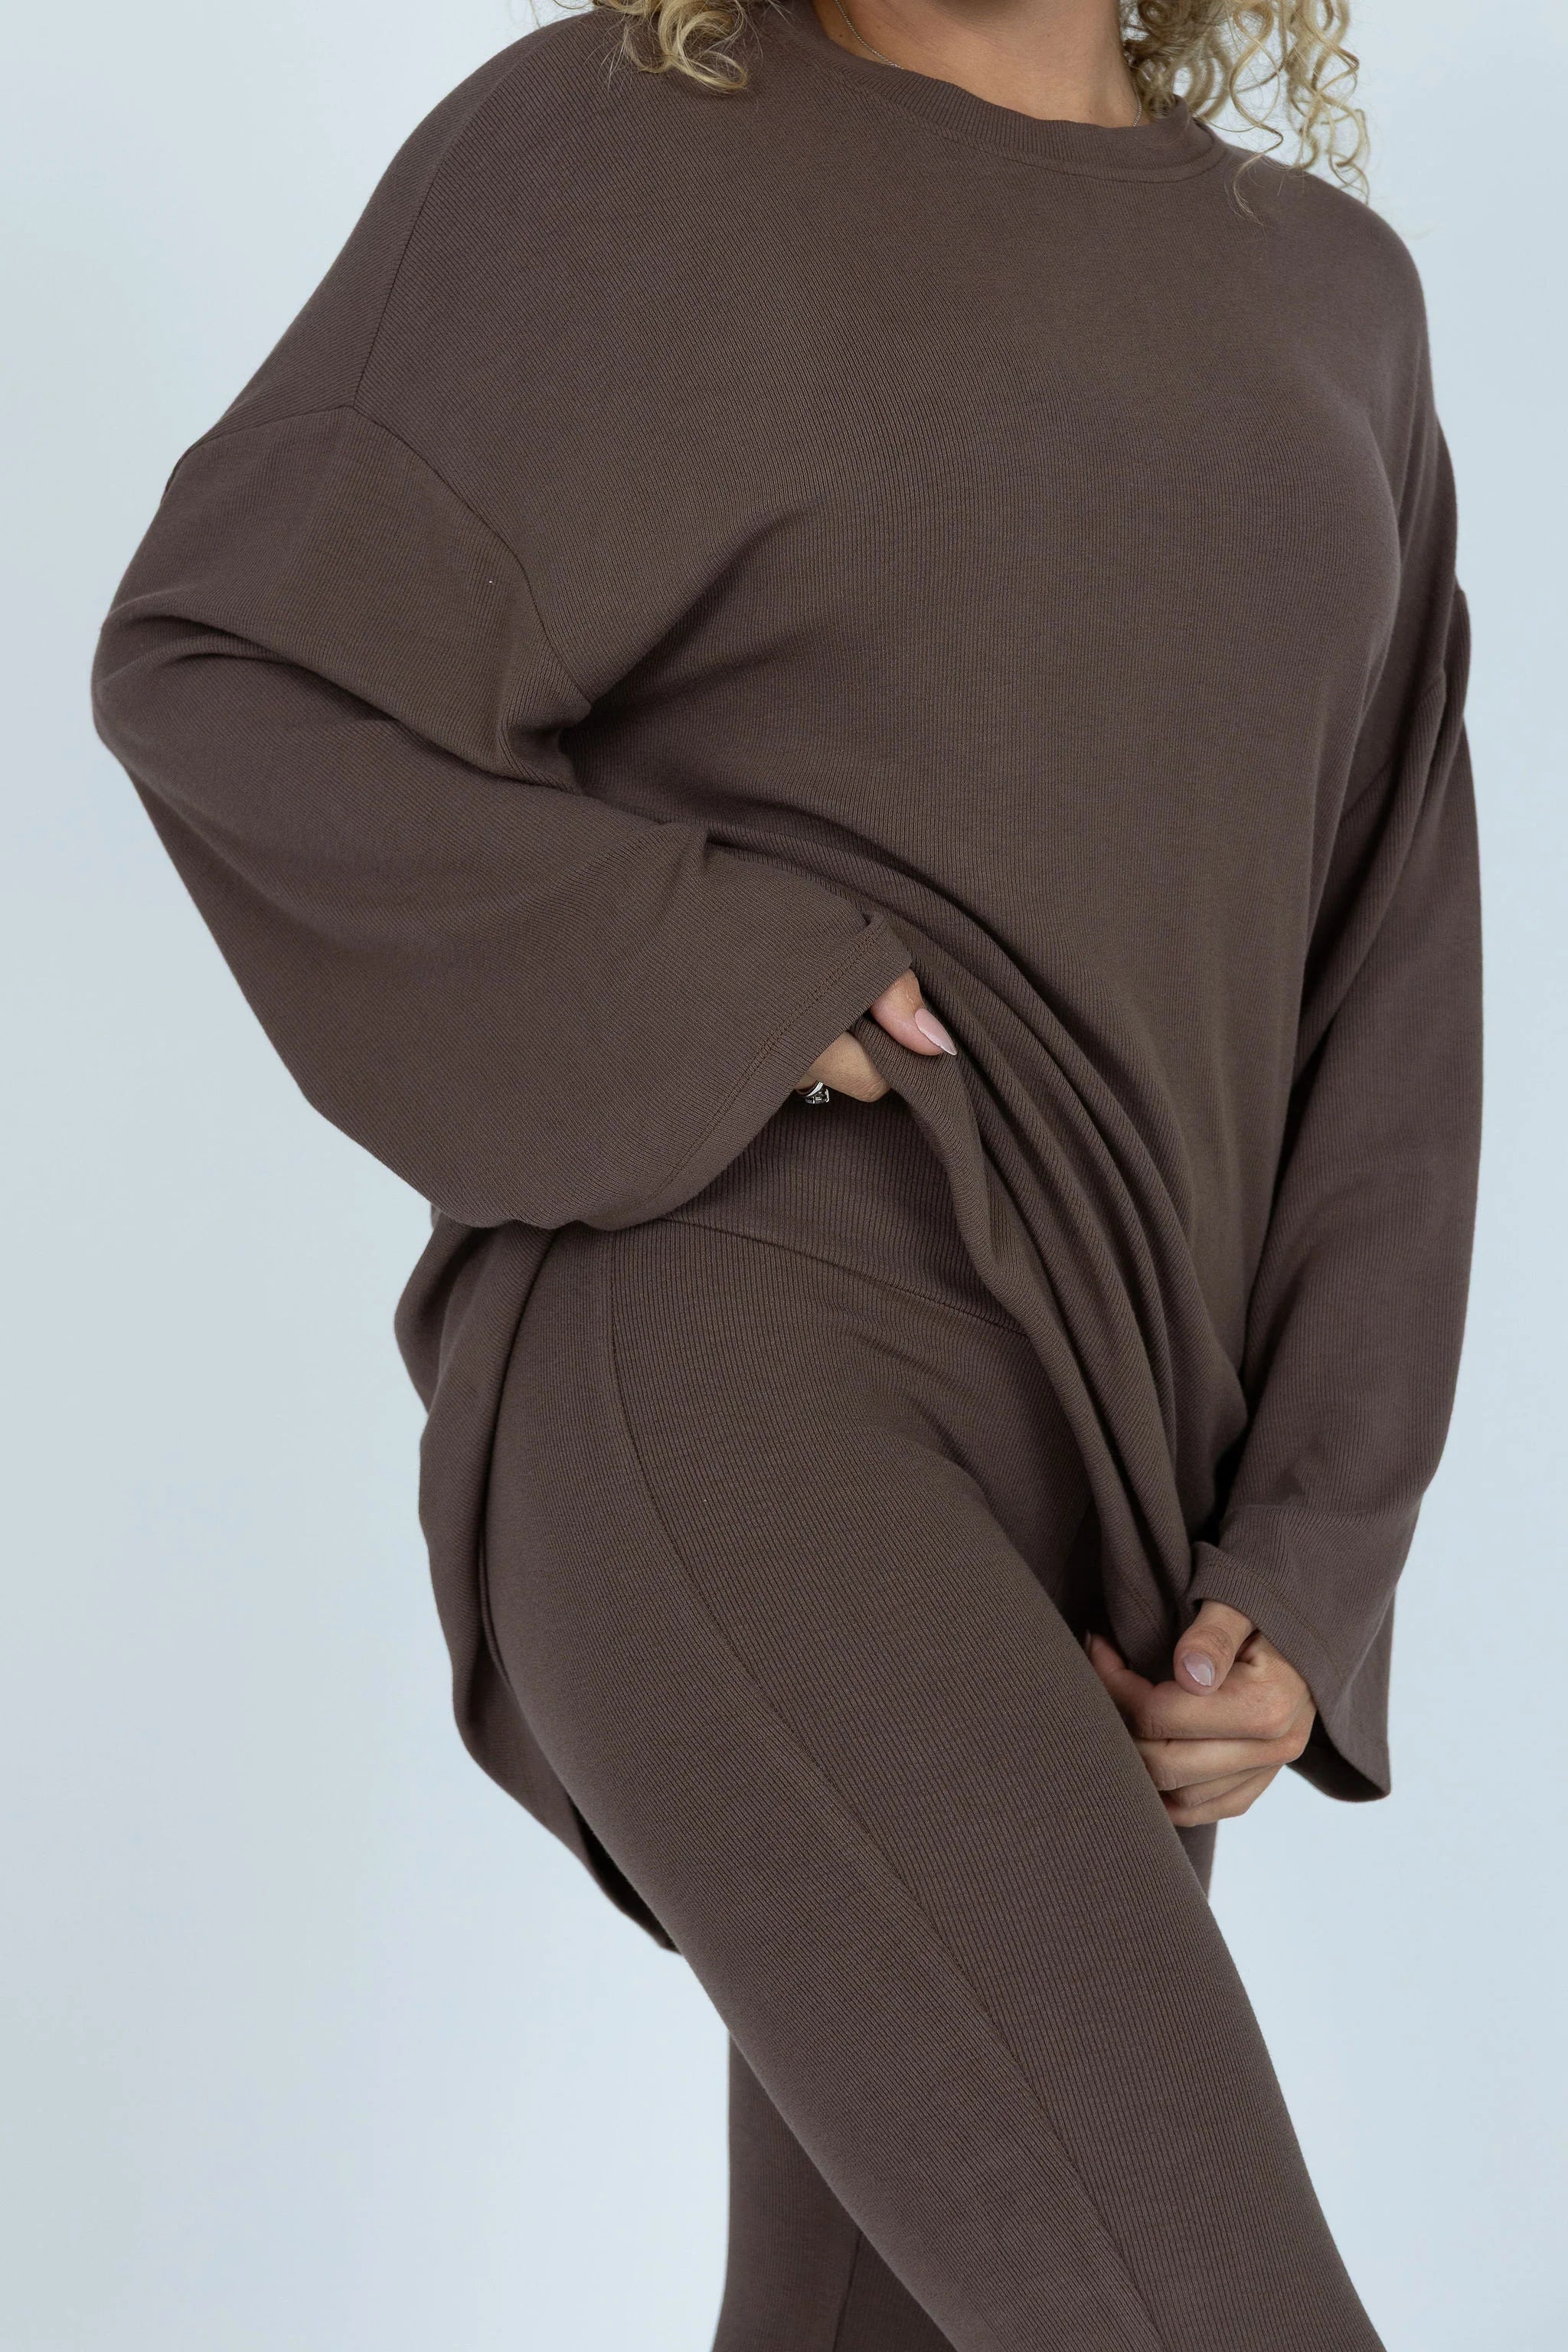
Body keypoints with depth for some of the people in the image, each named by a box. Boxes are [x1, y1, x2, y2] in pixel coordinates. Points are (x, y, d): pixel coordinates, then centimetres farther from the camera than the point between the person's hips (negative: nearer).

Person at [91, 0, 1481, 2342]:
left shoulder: (1318, 307, 17)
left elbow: (1370, 1004, 11)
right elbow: (218, 684, 1)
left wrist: (1295, 1584, 0)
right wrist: (725, 1016, -12)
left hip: (1046, 1492, 7)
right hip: (731, 1440, -7)